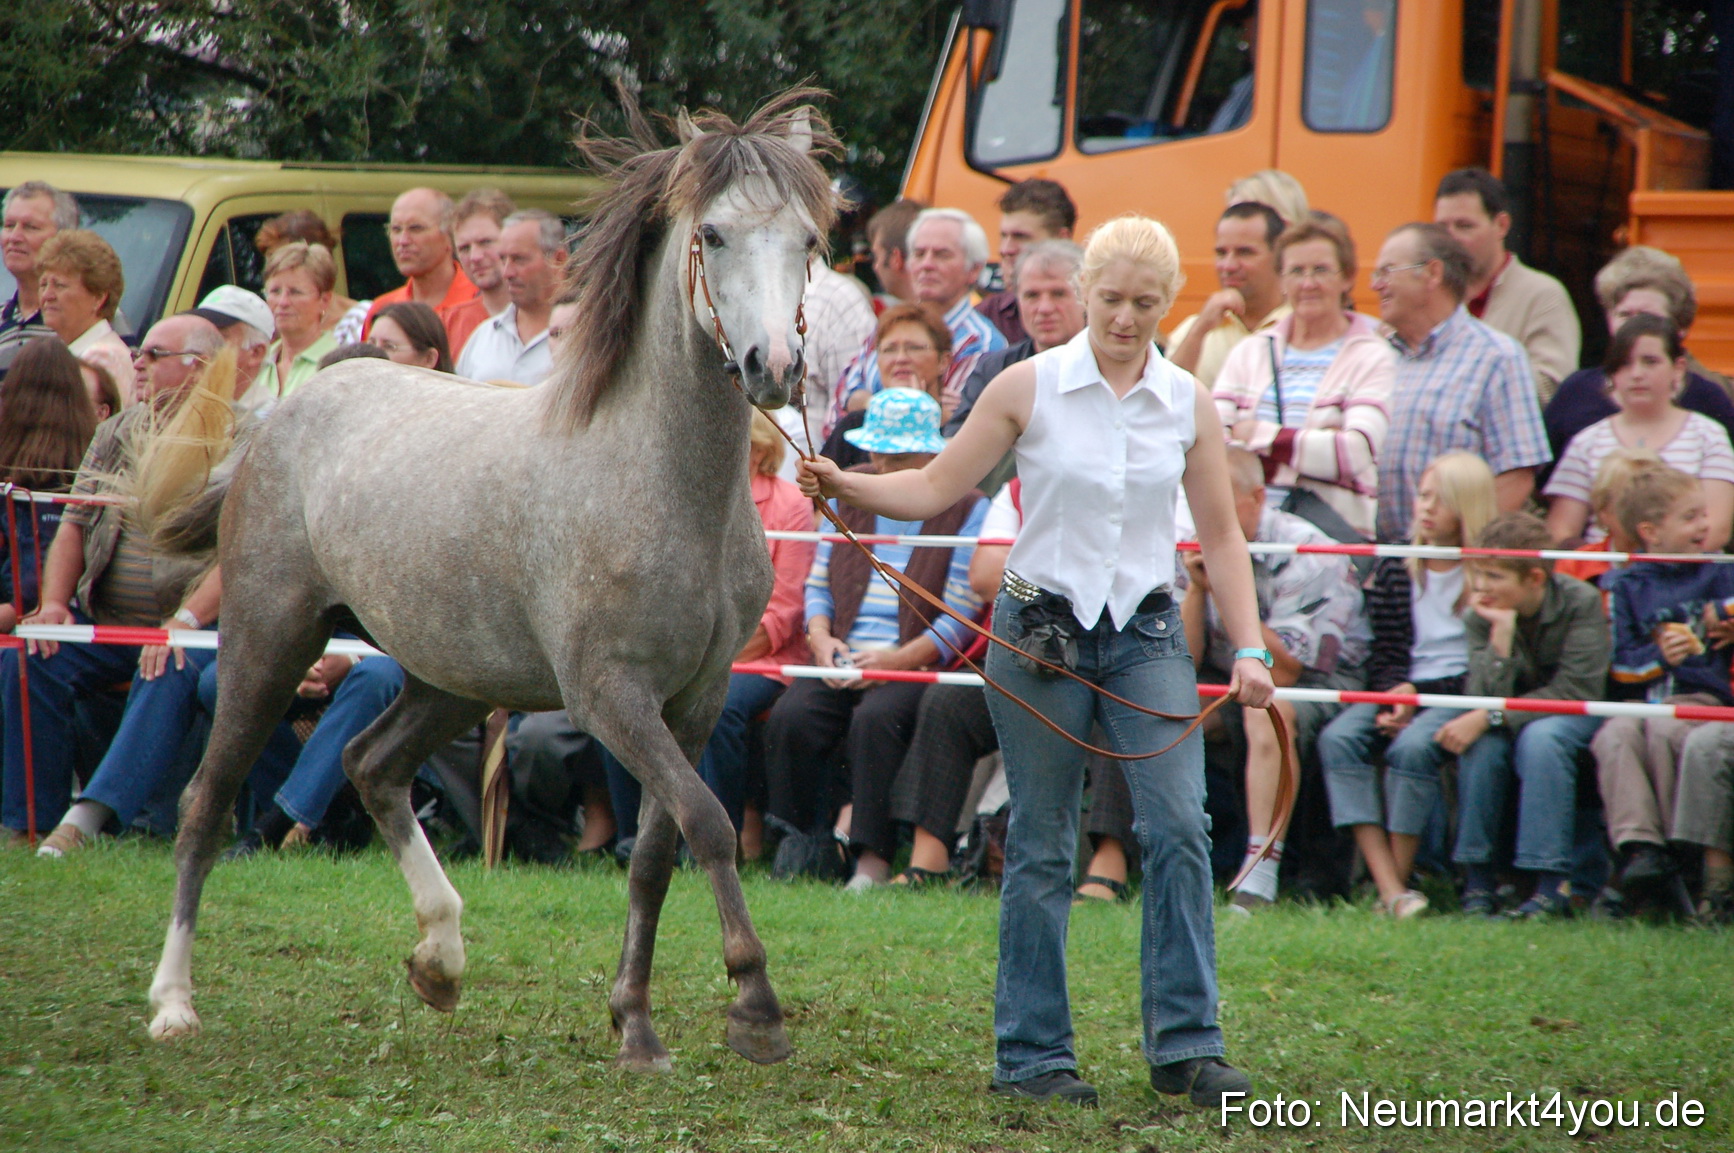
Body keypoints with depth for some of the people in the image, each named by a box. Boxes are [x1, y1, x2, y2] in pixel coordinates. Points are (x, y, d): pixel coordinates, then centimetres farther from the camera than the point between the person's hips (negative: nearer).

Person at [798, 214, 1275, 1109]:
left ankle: (1186, 1048, -4)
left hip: (1146, 632, 2)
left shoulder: (1188, 404, 3)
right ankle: (1031, 1053, 10)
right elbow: (937, 487, -2)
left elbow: (1221, 535, 7)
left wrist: (1249, 647, -1)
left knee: (1180, 826, -10)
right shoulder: (1029, 388, -3)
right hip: (1041, 628, -2)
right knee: (1042, 846, 2)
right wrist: (846, 488, -18)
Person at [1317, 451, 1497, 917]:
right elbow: (1383, 651, 12)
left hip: (1458, 691, -4)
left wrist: (1418, 694, -14)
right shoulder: (1395, 569, 12)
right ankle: (1390, 891, -32)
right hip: (1399, 689, 4)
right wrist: (1396, 691, -10)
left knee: (1412, 747, -35)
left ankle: (1400, 879, -22)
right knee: (1338, 738, -25)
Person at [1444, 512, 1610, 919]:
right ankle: (1477, 880, -21)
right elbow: (1483, 698, -21)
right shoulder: (1480, 617, -10)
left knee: (1538, 737, -35)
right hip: (1514, 718, 3)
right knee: (1481, 743, -29)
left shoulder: (1581, 603, -19)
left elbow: (1575, 691, -25)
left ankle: (1552, 884, -35)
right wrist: (1501, 632, -32)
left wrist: (1490, 717, -32)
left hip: (1575, 717, -3)